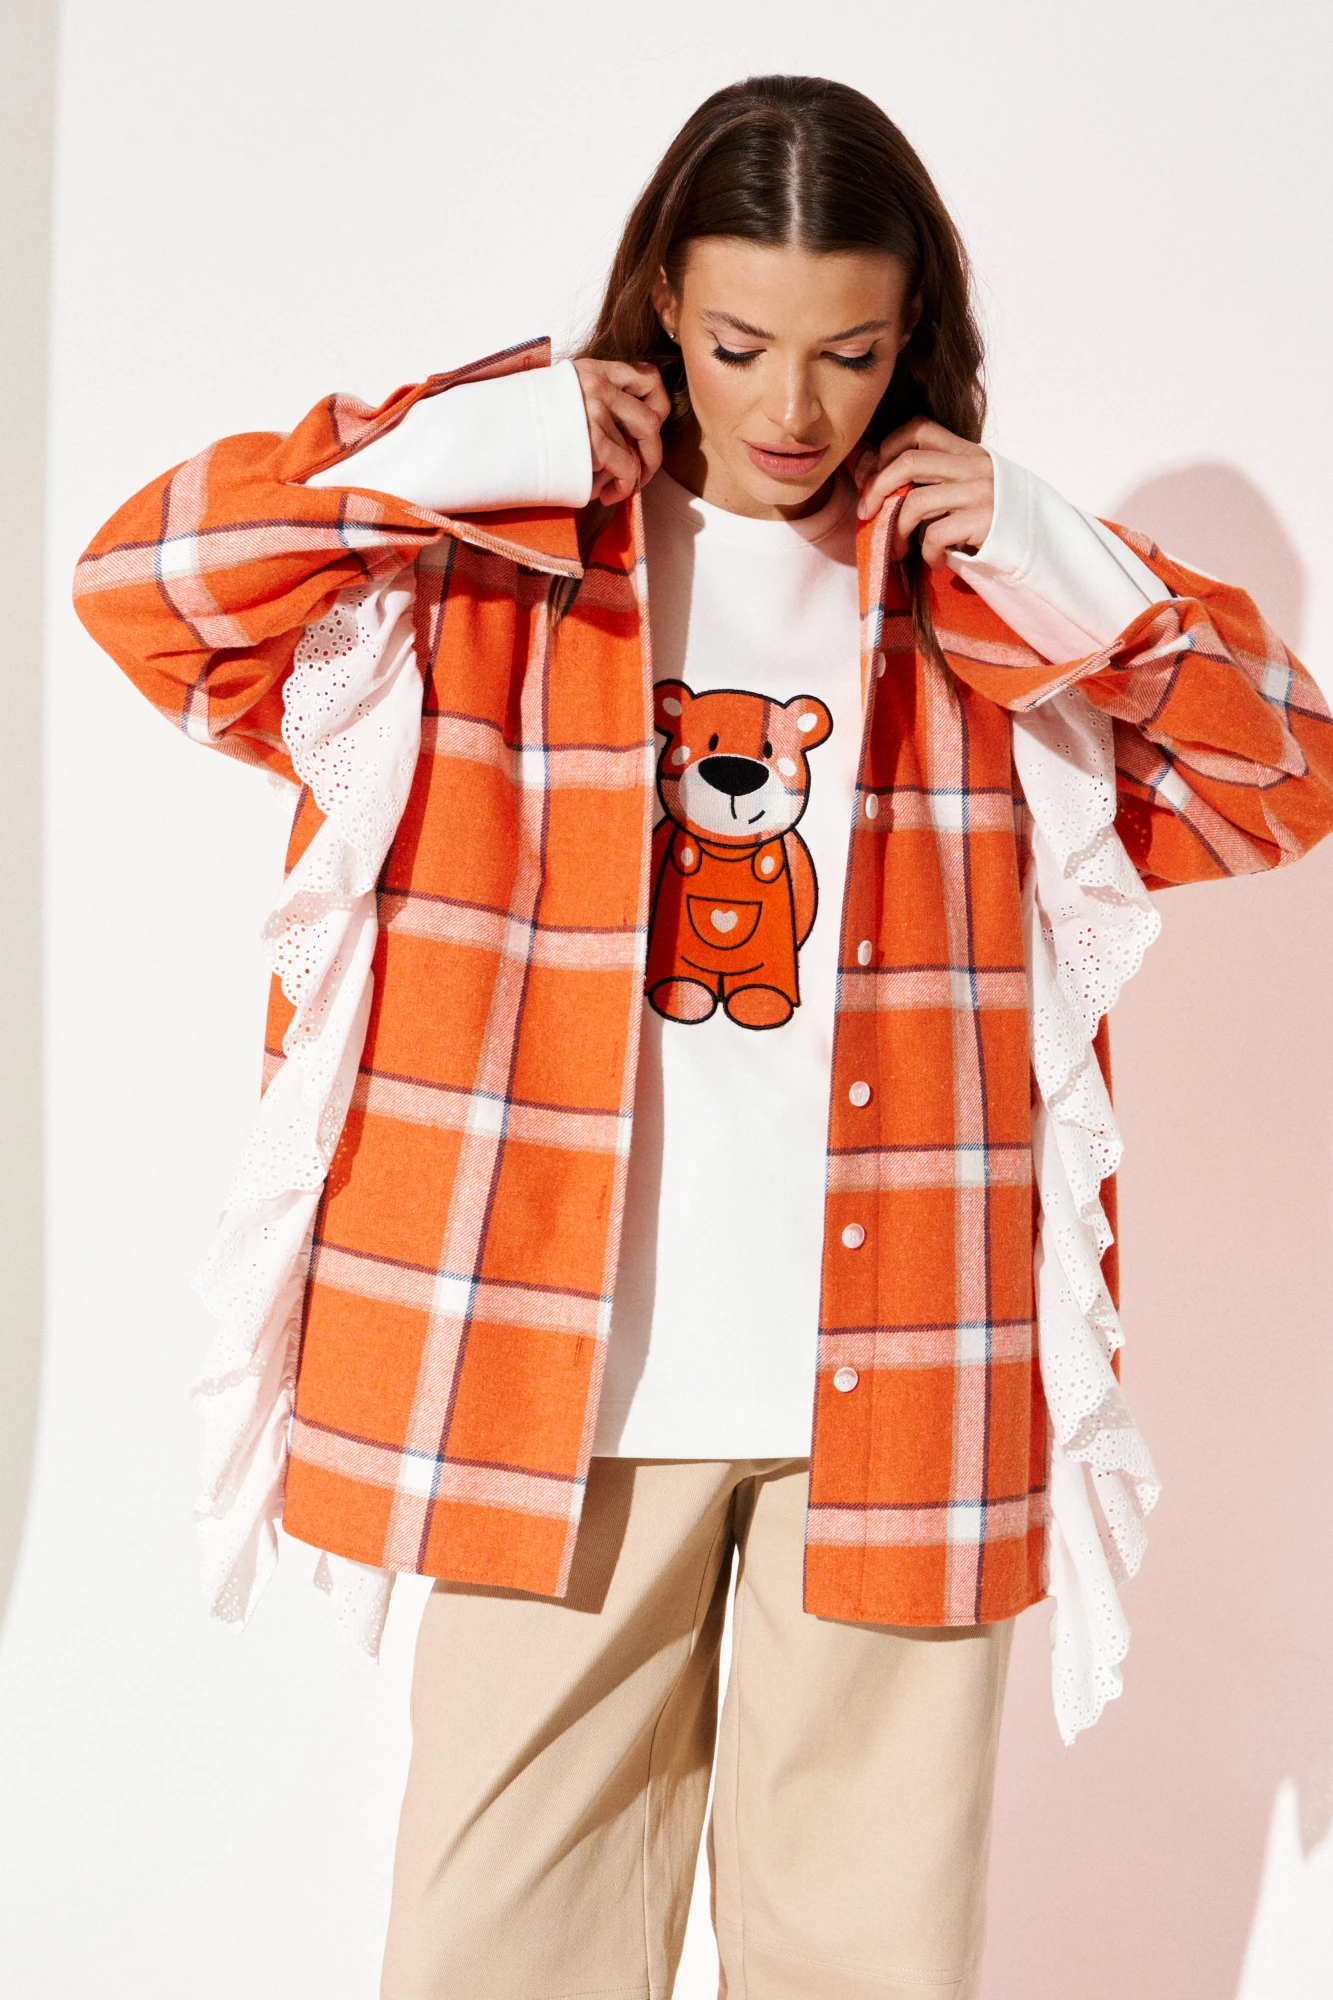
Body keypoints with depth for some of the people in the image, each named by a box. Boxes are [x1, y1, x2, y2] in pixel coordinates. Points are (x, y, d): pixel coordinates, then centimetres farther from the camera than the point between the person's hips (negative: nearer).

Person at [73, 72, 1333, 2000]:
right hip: (556, 1381, -1)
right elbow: (140, 585, -1)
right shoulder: (498, 569, 4)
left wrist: (1073, 582, -6)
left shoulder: (991, 602, 9)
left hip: (895, 1393, 1)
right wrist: (458, 450, -8)